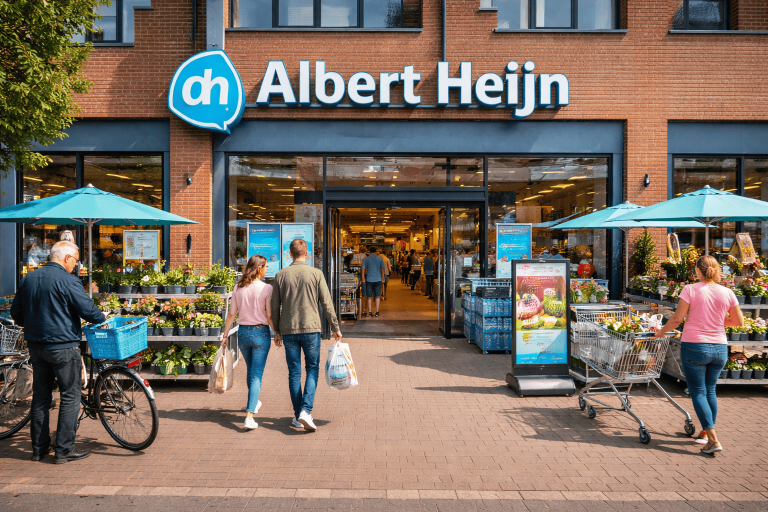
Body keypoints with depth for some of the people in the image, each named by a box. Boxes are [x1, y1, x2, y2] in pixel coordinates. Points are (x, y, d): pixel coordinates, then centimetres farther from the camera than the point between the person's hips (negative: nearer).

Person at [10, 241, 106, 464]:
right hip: (62, 345, -7)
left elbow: (16, 312, 16)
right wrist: (102, 317, 2)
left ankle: (39, 448, 23)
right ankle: (65, 450, 5)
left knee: (40, 397, 15)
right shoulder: (67, 280, -15)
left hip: (36, 345, 8)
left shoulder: (28, 279, 9)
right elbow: (88, 310, -17)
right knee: (70, 397, 2)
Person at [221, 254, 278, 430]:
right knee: (256, 374, 1)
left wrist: (225, 335, 13)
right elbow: (270, 316, -12)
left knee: (250, 370, 24)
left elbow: (232, 314, 5)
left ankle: (255, 402, 44)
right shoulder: (266, 288, -12)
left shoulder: (238, 288, 1)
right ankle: (249, 415, -6)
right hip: (261, 333, -4)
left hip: (243, 332, 5)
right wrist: (277, 335, 0)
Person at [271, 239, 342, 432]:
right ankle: (305, 410, -6)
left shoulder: (280, 275, 3)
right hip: (311, 328, -2)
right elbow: (327, 304, -3)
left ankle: (298, 416, 17)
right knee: (312, 369, 8)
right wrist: (335, 328, 5)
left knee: (294, 372, 10)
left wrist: (277, 330, 18)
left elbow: (274, 306, 6)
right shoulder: (316, 274, -3)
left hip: (288, 330, 2)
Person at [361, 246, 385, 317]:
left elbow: (363, 268, -2)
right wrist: (382, 278, 15)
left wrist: (363, 278, 7)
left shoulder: (366, 259, 0)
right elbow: (382, 269, 6)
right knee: (377, 296, 8)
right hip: (378, 279, 1)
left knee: (369, 297, 7)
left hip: (369, 280, -1)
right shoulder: (380, 259, 4)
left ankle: (370, 311, 9)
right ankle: (377, 311, 6)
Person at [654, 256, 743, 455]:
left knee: (698, 393, 5)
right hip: (719, 349, 4)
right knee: (710, 390, 20)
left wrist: (661, 331, 4)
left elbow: (677, 318, -11)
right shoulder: (727, 293, 0)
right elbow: (739, 321, 7)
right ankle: (706, 433, 29)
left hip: (694, 347, -4)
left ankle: (713, 440, -1)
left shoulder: (690, 290, -11)